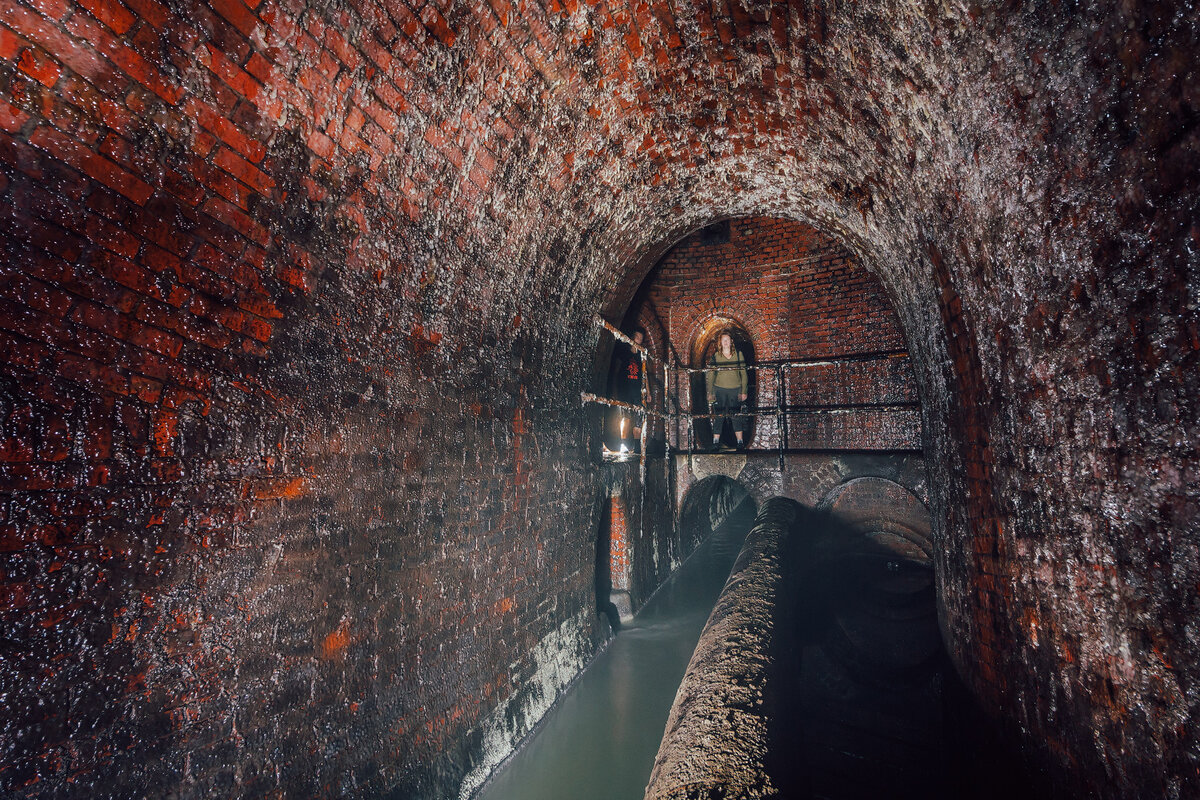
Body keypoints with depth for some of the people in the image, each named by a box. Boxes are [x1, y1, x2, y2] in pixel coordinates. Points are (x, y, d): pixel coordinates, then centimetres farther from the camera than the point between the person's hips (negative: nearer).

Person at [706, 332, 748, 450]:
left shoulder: (738, 354, 5)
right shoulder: (715, 356, 4)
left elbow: (743, 374, 6)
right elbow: (710, 375, 7)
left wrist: (744, 391, 1)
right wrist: (710, 393, 2)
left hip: (735, 389, 0)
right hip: (719, 389, 0)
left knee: (737, 416, 1)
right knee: (718, 416, 0)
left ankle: (740, 441, 8)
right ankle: (716, 441, 7)